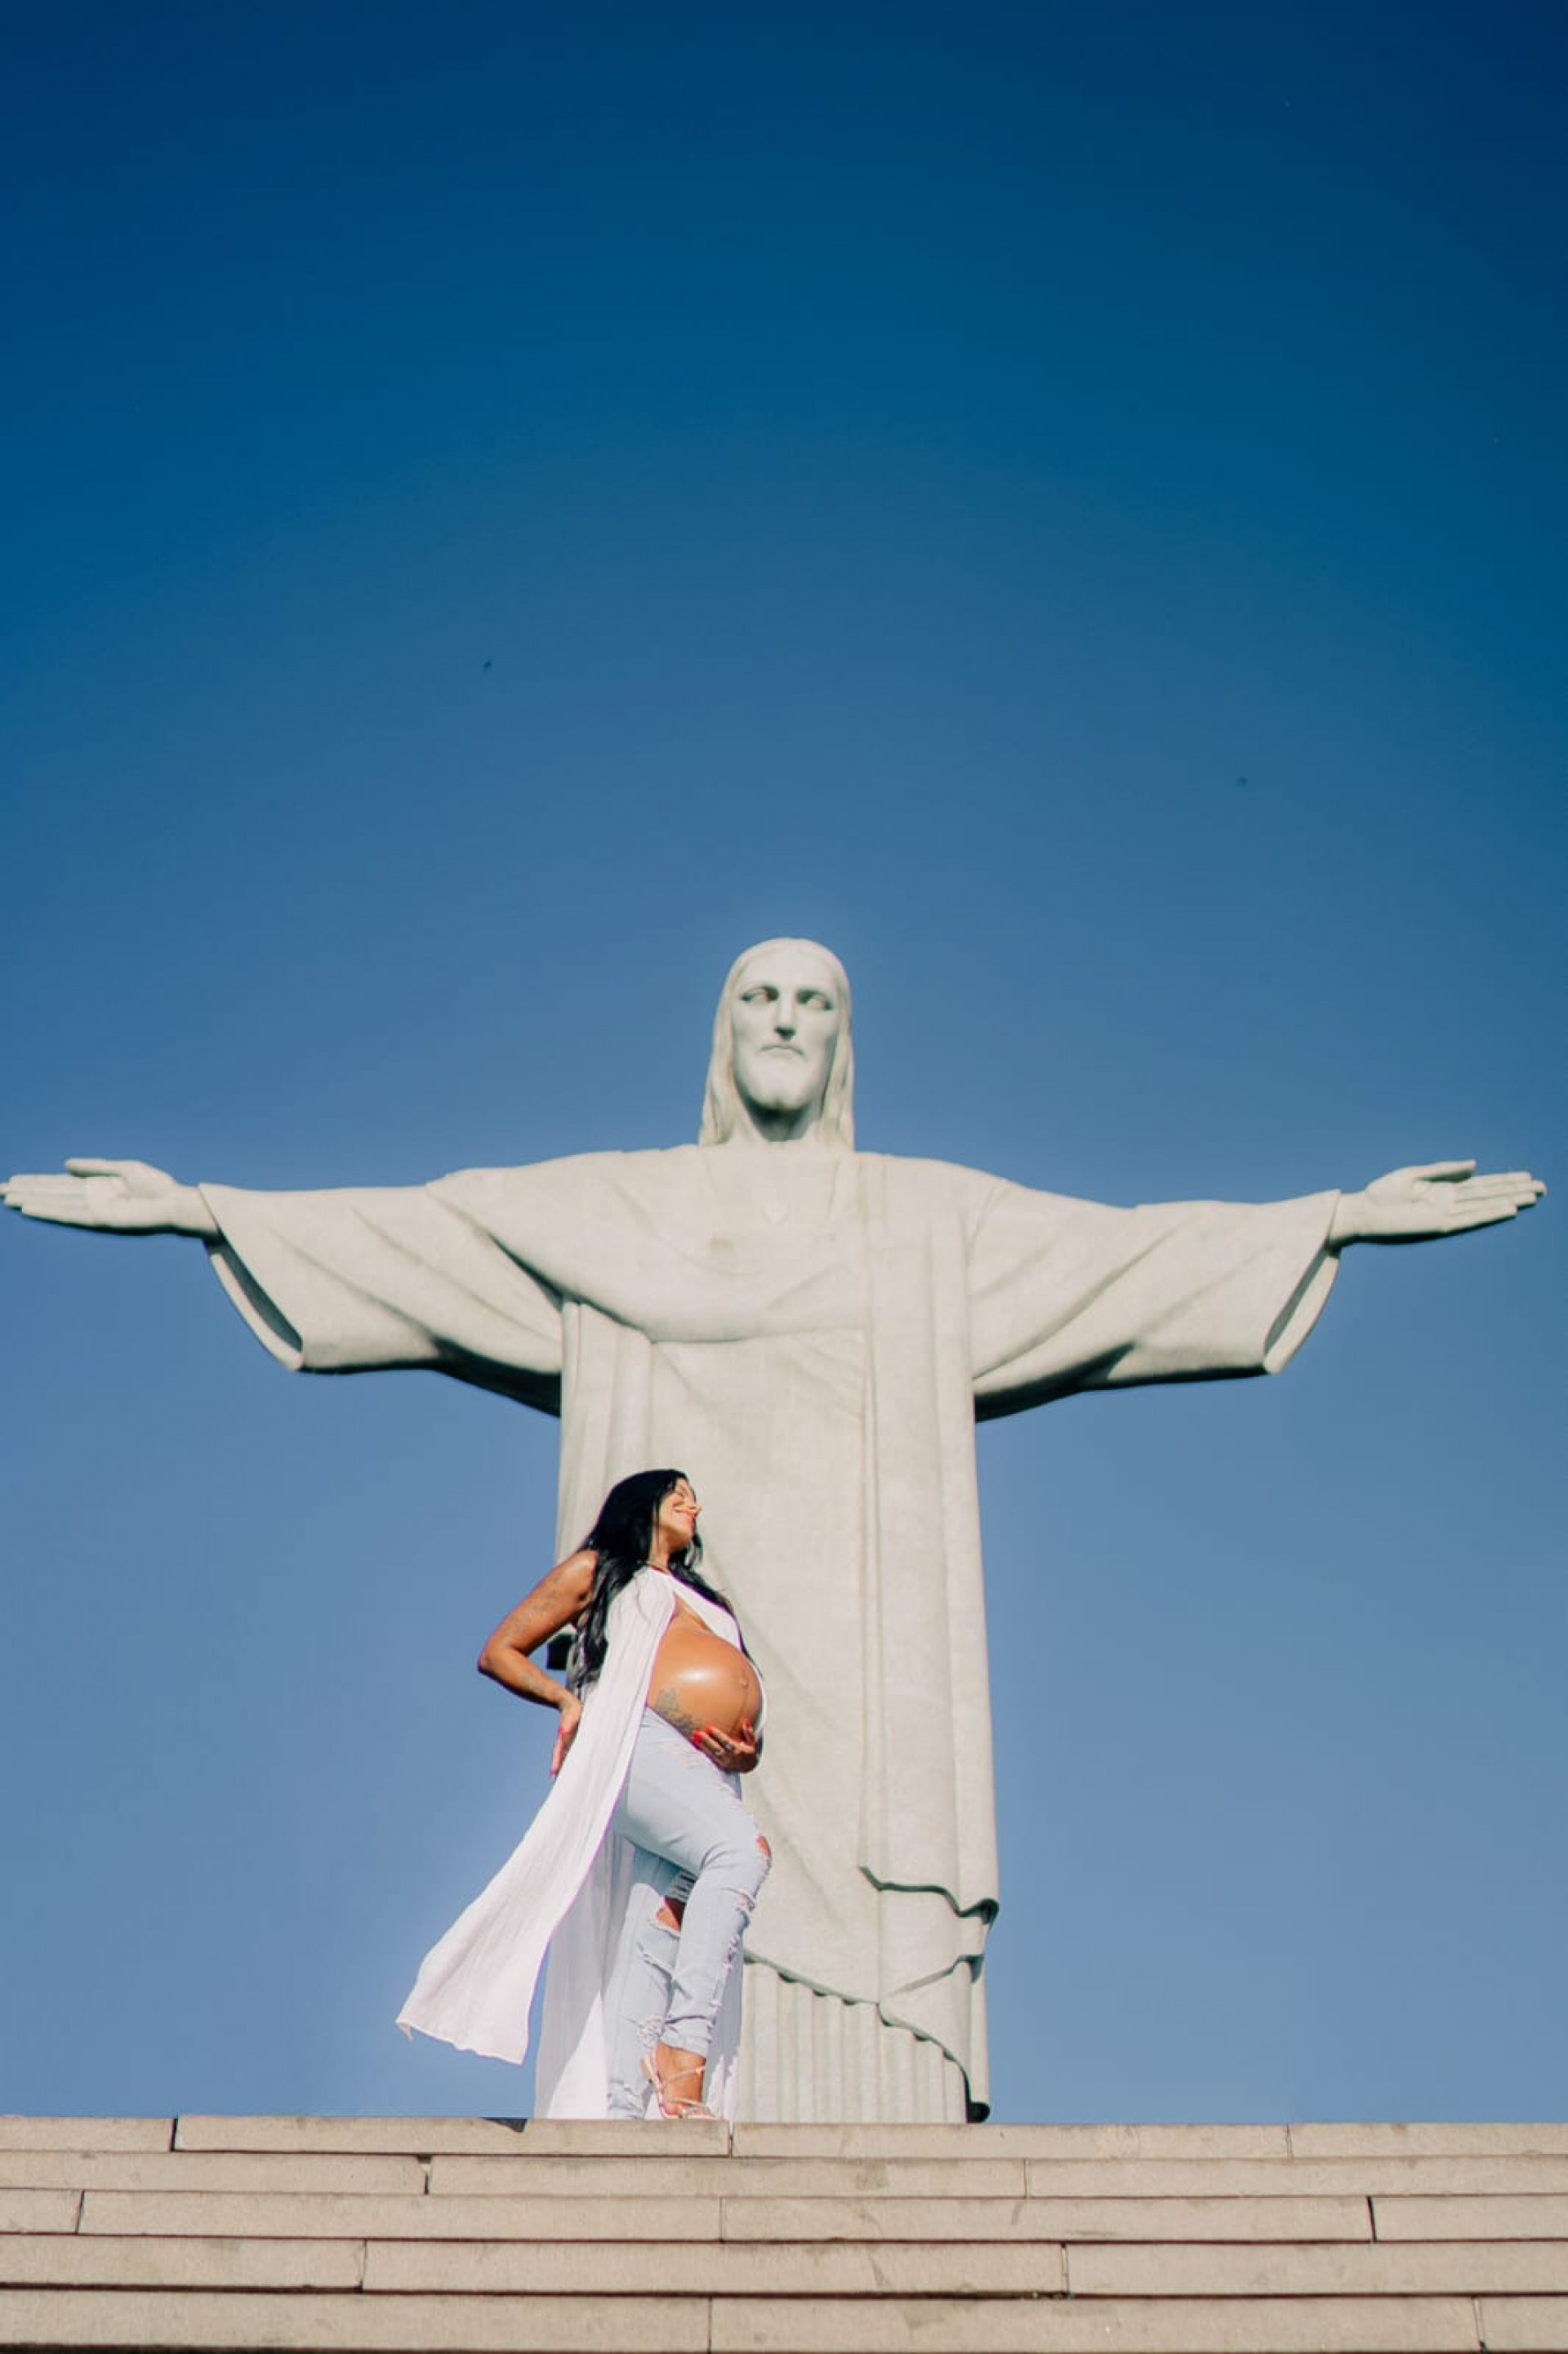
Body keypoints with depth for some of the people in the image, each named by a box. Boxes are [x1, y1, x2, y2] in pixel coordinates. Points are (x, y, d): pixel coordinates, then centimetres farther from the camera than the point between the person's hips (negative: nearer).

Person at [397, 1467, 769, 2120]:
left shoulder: (706, 1603, 37)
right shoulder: (600, 1570, 22)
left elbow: (749, 1727, 33)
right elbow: (499, 1652, 18)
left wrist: (746, 1749, 8)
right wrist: (568, 1699, 0)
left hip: (709, 1775, 6)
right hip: (640, 1747, -5)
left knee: (659, 1935, -12)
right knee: (741, 1848, -33)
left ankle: (623, 2105, -20)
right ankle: (684, 2045, -39)